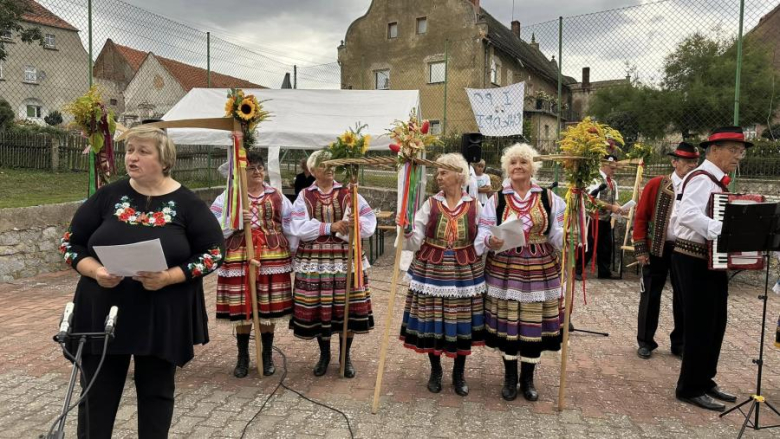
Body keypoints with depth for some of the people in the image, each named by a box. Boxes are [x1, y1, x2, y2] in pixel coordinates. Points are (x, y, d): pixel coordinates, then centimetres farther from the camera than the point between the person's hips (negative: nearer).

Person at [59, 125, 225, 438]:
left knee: (156, 391, 14)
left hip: (164, 316, -1)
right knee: (96, 394, 11)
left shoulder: (187, 203, -4)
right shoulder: (107, 196, 2)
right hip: (102, 312, 2)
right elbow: (71, 243, 7)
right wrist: (95, 271, -13)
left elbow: (213, 251, -6)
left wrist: (169, 277, -19)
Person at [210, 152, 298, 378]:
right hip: (239, 258, -1)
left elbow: (291, 225, 10)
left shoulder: (277, 196, 8)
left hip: (271, 258, 1)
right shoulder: (229, 196, 3)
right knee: (241, 308, 5)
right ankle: (243, 357, 21)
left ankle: (267, 356, 22)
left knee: (268, 308, 6)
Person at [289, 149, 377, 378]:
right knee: (317, 308, 4)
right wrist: (331, 226, -17)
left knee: (347, 308, 4)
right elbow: (298, 227, -11)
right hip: (314, 260, 0)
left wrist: (345, 228, -20)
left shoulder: (348, 193, 5)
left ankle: (346, 356, 22)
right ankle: (324, 354, 26)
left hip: (345, 258, 0)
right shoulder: (304, 196, 4)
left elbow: (370, 220, -4)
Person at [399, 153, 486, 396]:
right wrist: (407, 231, -25)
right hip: (432, 269, 0)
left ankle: (459, 374, 26)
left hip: (464, 271, 0)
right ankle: (435, 371, 27)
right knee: (432, 321, 5)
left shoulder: (474, 206, 0)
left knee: (461, 321, 6)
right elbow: (415, 241, -7)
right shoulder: (430, 204, -1)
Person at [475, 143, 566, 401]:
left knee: (534, 323, 6)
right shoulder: (496, 200, 2)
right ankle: (510, 378, 24)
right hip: (505, 270, 0)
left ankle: (528, 379, 25)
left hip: (540, 269, 1)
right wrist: (491, 242, -26)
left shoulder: (549, 199, 3)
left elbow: (559, 234, 0)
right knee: (507, 322, 6)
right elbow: (483, 234, -4)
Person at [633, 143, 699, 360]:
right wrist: (640, 248, -7)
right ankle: (645, 341, 20)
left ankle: (680, 343, 26)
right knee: (651, 296, 7)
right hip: (657, 249, -2)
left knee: (683, 298, 10)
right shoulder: (656, 185, -4)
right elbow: (641, 217, -4)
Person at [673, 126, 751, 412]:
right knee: (700, 324, -3)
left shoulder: (717, 181, 15)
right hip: (694, 260, -10)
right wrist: (722, 231, -37)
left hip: (713, 259, 10)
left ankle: (704, 380, 27)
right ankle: (690, 388, 8)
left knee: (716, 323, 15)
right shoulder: (701, 178, -16)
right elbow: (688, 215, -33)